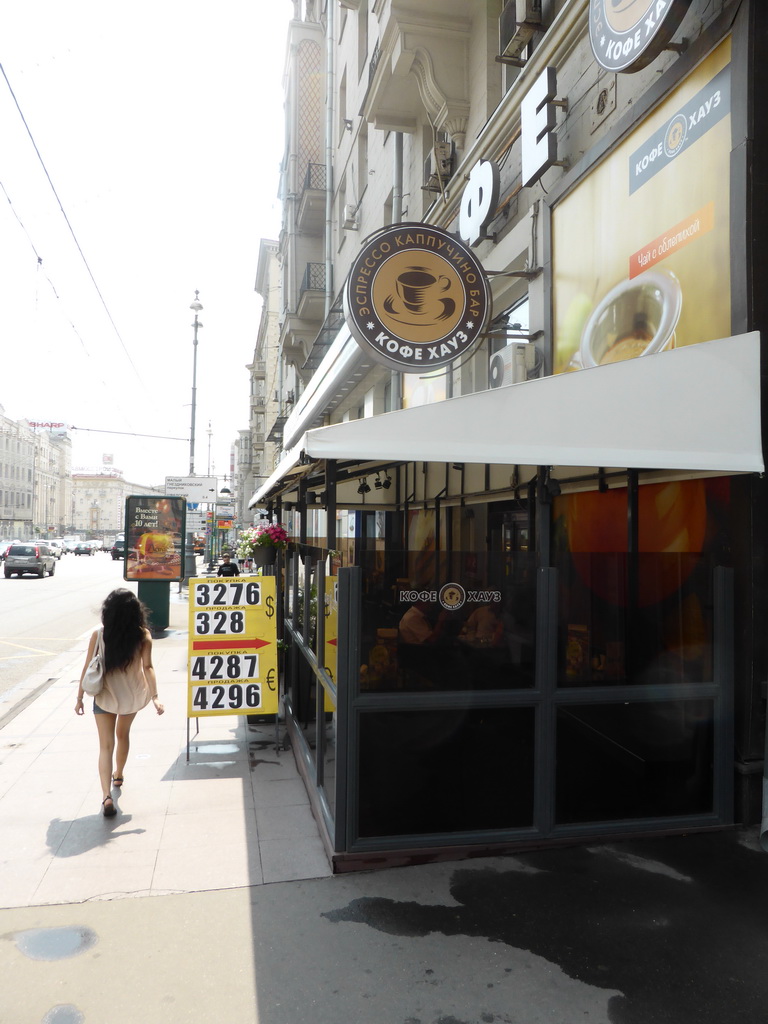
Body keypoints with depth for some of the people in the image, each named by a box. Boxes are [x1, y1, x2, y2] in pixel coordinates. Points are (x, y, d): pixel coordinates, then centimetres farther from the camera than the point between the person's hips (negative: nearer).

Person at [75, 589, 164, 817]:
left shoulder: (99, 635, -11)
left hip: (106, 696, -2)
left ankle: (107, 795, -13)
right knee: (123, 734, 27)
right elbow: (147, 666, -18)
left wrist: (80, 697, 1)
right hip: (132, 695, 2)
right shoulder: (143, 635, -11)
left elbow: (88, 668, -8)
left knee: (106, 745, 2)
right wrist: (154, 697, -19)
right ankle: (118, 776, 46)